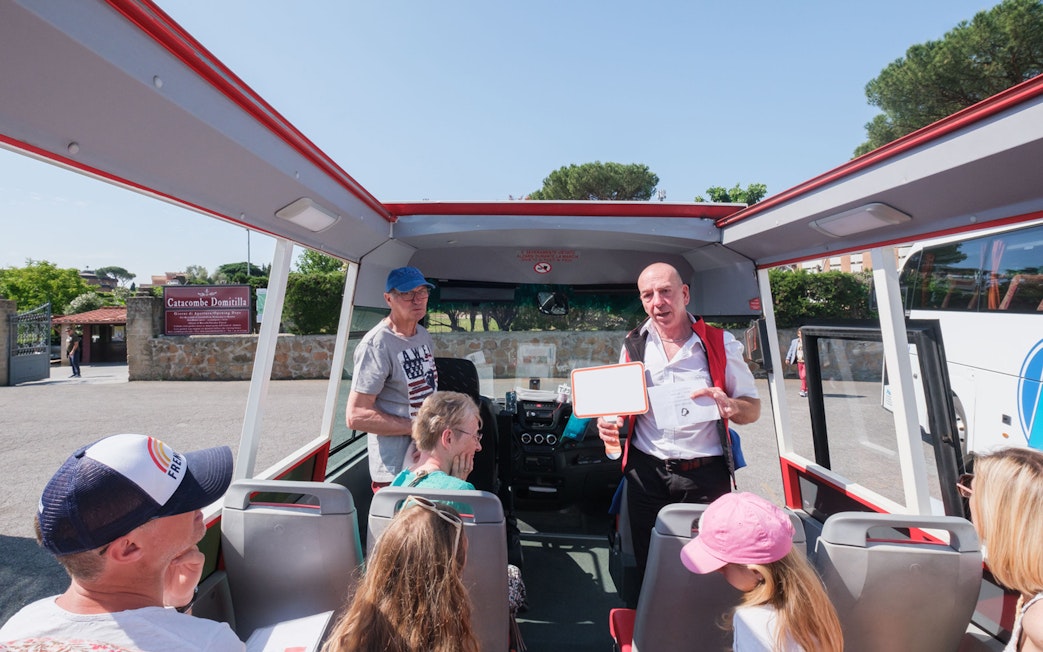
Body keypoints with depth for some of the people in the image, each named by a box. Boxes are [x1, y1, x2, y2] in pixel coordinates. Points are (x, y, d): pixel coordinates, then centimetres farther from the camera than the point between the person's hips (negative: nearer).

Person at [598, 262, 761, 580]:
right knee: (648, 567, 11)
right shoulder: (634, 345, 5)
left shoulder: (720, 343, -2)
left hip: (705, 475, -1)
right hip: (648, 473, 2)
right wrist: (609, 421, -9)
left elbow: (753, 408, 2)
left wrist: (729, 406, -20)